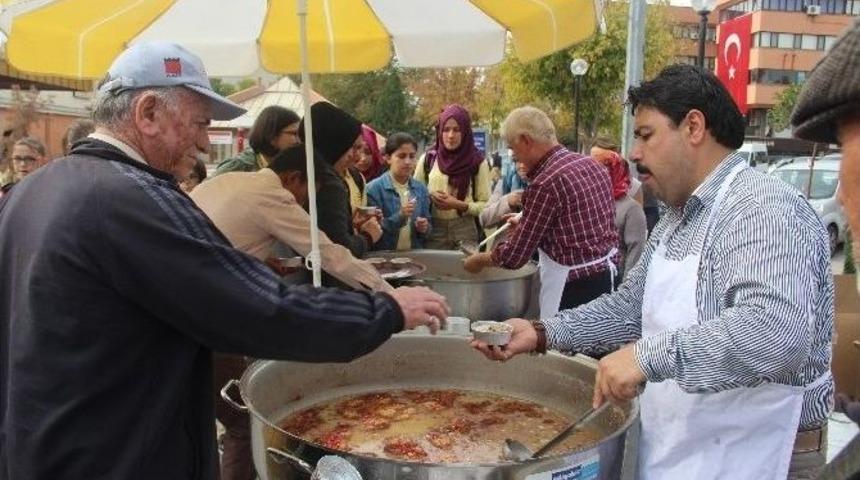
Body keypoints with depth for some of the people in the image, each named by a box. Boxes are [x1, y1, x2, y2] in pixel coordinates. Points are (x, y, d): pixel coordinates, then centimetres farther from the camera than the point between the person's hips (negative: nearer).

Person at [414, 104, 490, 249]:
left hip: (465, 231, -1)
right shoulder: (427, 159, 5)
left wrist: (460, 205, -14)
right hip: (433, 231, 1)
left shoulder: (478, 163, 0)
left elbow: (486, 205, 0)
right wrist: (429, 198, -6)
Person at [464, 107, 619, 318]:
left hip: (575, 288, -9)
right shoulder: (591, 164, 5)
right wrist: (525, 221, 23)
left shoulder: (546, 183, -19)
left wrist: (479, 260, 4)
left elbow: (515, 255, -14)